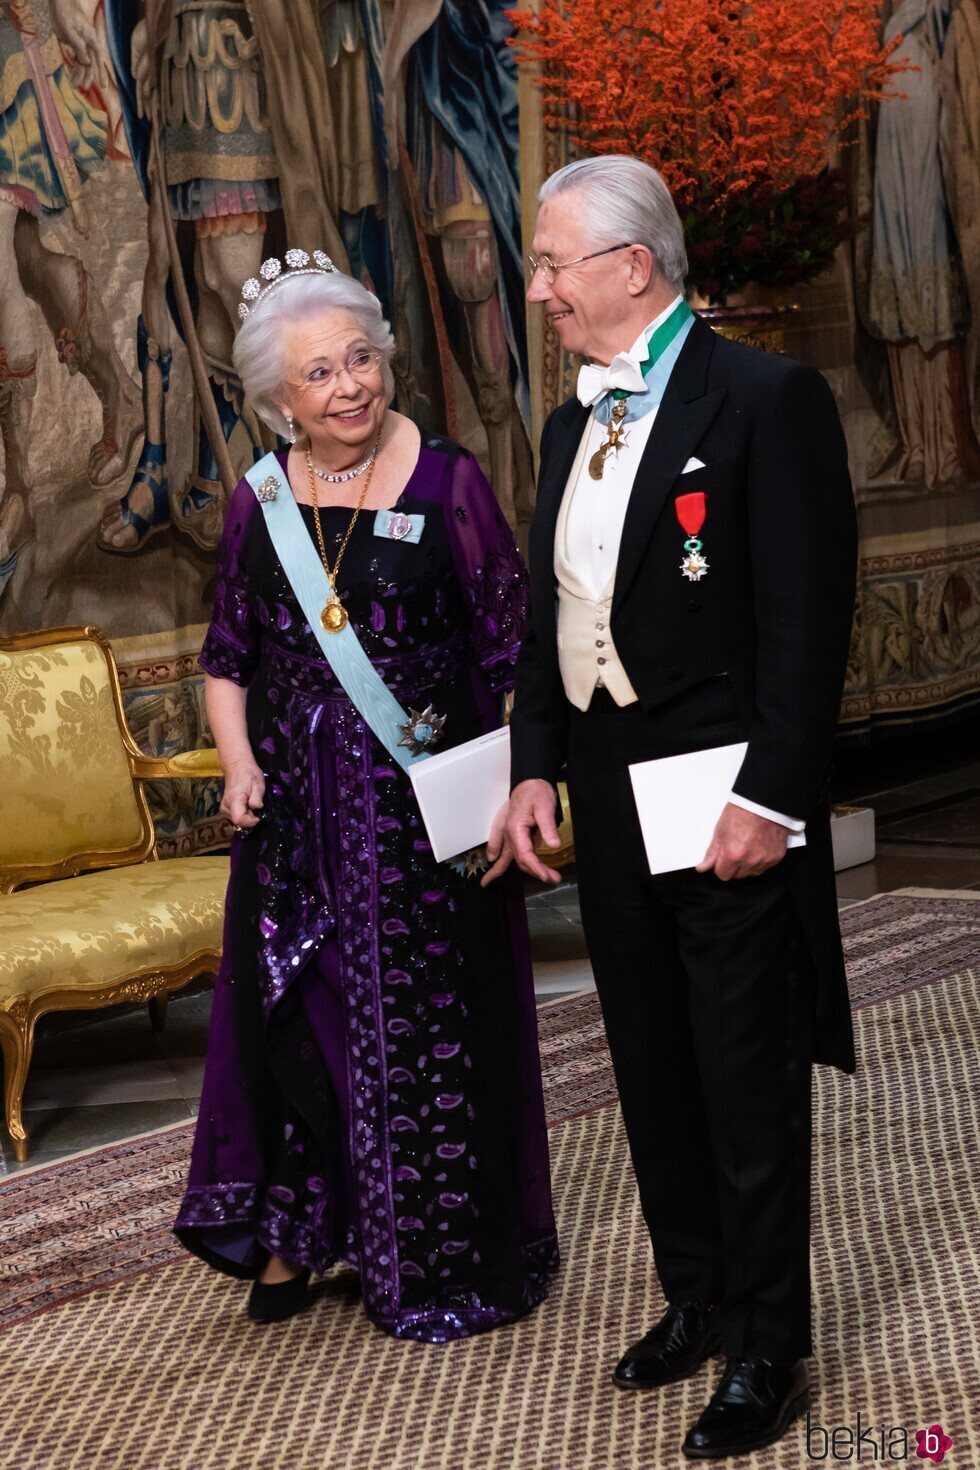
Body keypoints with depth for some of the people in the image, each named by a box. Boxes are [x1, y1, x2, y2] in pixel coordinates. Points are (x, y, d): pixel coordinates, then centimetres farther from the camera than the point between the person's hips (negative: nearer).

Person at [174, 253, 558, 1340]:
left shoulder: (446, 483, -6)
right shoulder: (259, 501, 4)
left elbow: (515, 653, -5)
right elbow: (227, 659, 13)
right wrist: (238, 763, -2)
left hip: (426, 805, -3)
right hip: (297, 808, 3)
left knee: (430, 1025, 4)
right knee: (295, 1016, 11)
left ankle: (444, 1262, 21)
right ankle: (289, 1240, 27)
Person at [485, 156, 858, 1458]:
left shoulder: (765, 399, -12)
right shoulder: (571, 426, 12)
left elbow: (809, 616, -16)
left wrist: (770, 800, -20)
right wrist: (534, 767, 5)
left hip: (727, 799, -7)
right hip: (607, 797, 8)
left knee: (749, 1077, 2)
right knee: (653, 1061, 17)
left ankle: (769, 1346, 15)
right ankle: (697, 1295, 33)